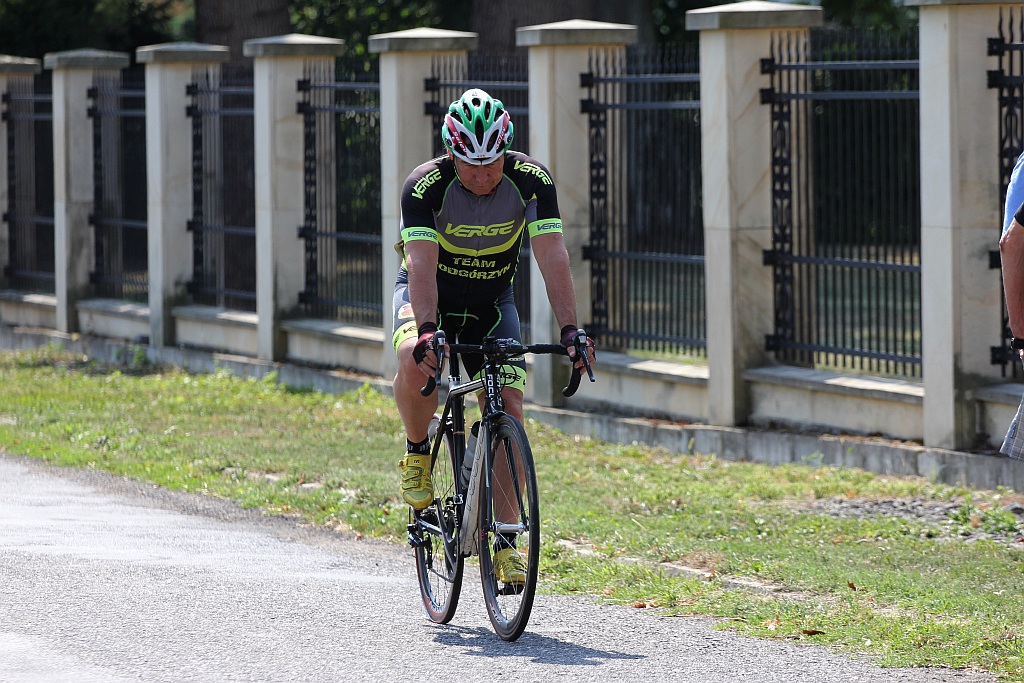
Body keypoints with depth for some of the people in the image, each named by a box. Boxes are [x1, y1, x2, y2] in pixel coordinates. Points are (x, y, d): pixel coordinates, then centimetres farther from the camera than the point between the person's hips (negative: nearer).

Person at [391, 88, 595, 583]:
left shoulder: (531, 181, -22)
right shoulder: (425, 186, -28)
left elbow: (552, 257, -29)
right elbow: (422, 263, -37)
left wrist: (570, 329, -42)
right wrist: (427, 331, -53)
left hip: (491, 302, 2)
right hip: (428, 296, -2)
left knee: (509, 410, -13)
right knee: (416, 362, -36)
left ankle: (504, 544, -3)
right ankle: (417, 451, -7)